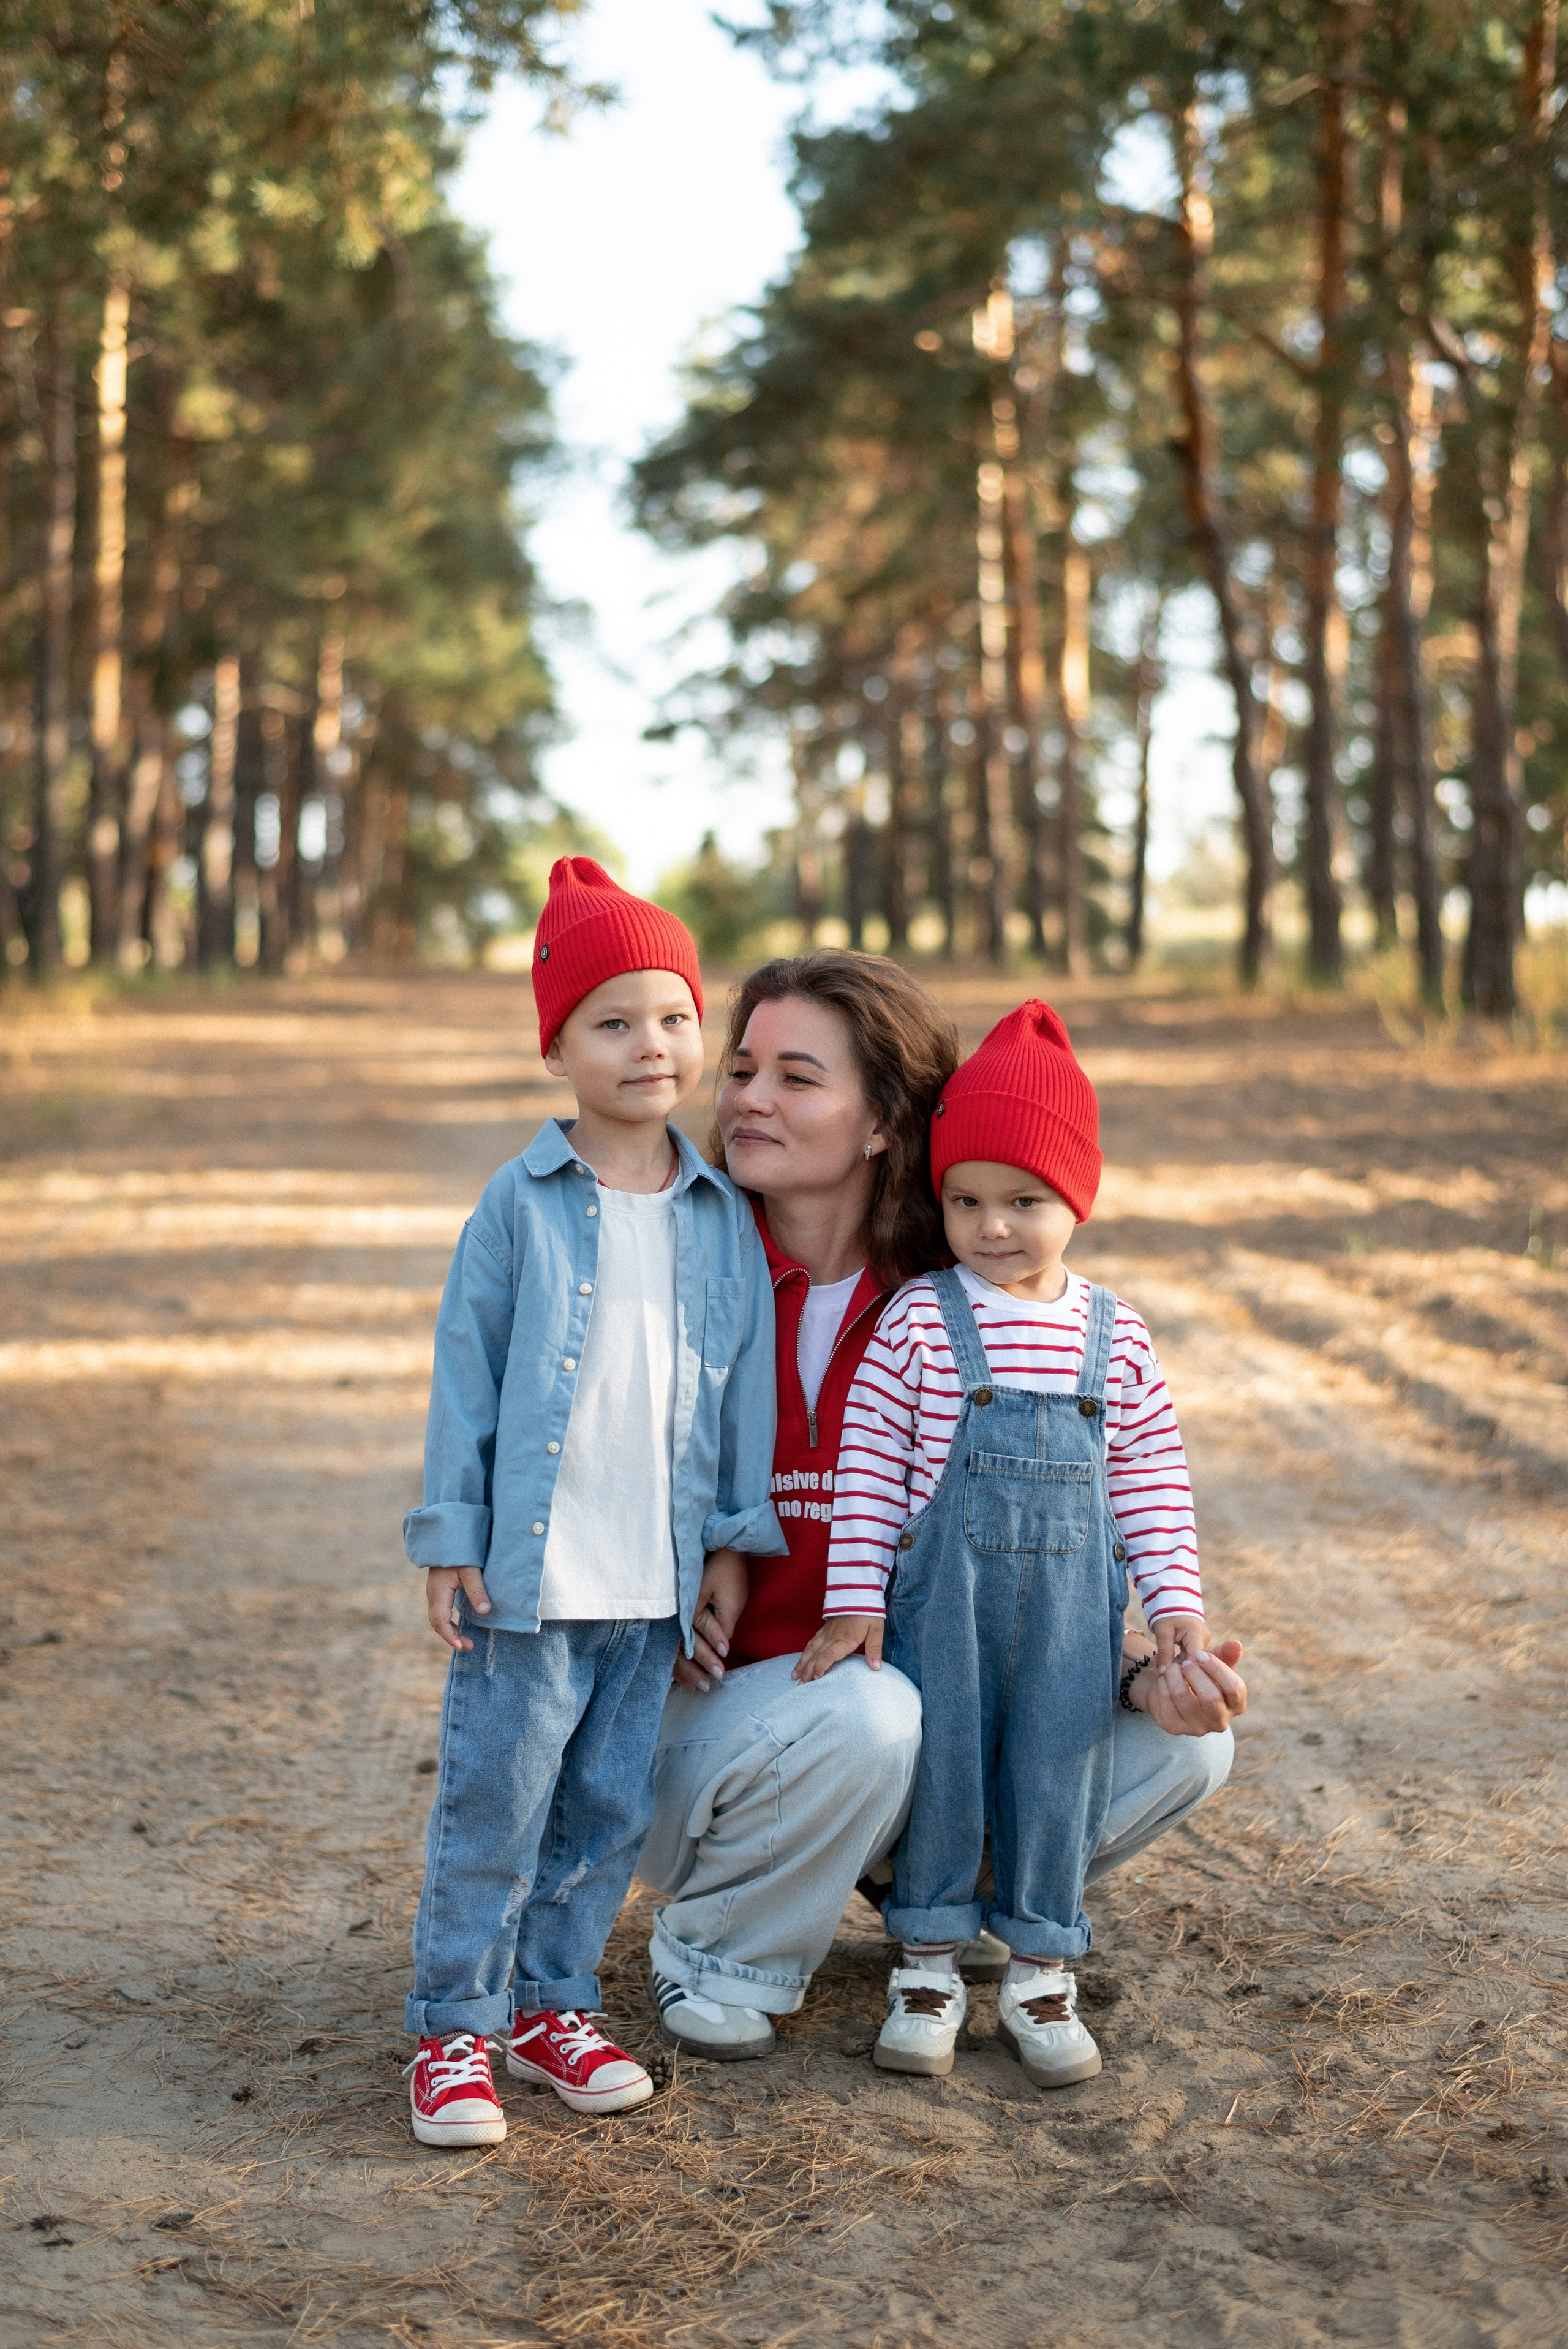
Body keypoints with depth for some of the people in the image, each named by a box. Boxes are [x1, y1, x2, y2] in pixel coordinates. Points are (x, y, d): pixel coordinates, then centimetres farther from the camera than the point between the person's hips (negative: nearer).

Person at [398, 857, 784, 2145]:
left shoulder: (724, 1216, 5)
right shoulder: (522, 1204, -4)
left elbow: (745, 1378, 10)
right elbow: (466, 1371, -2)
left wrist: (737, 1535, 8)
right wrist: (450, 1540, -5)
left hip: (658, 1577, 3)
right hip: (528, 1566, -3)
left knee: (612, 1807, 12)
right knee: (493, 1801, 1)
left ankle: (554, 2002, 27)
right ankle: (455, 2025, 13)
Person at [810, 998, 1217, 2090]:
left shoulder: (1115, 1334, 3)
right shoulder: (919, 1322, -4)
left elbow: (1153, 1477, 8)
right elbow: (869, 1466, -4)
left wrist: (1175, 1601, 2)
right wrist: (855, 1601, -6)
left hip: (1072, 1601, 2)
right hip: (944, 1592, -2)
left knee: (1060, 1774, 7)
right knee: (940, 1764, 5)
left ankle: (1042, 1971, 23)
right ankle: (929, 1963, 22)